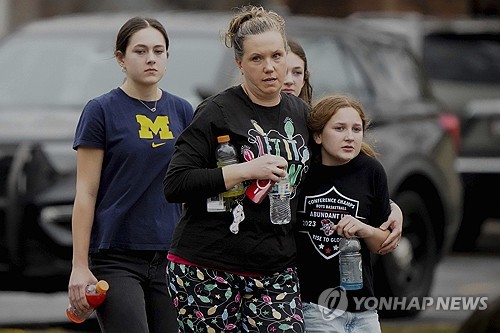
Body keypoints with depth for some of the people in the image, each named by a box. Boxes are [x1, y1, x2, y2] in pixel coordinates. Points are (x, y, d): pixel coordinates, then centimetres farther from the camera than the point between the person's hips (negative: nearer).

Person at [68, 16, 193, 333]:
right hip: (116, 257, -5)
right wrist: (80, 266, -10)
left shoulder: (182, 111, 10)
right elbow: (86, 193, -5)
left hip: (169, 256, 5)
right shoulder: (101, 111, -3)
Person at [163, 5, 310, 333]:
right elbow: (175, 185, -13)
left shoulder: (302, 113, 10)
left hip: (277, 270, 4)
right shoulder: (217, 112, -7)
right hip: (208, 270, -4)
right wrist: (246, 171, -19)